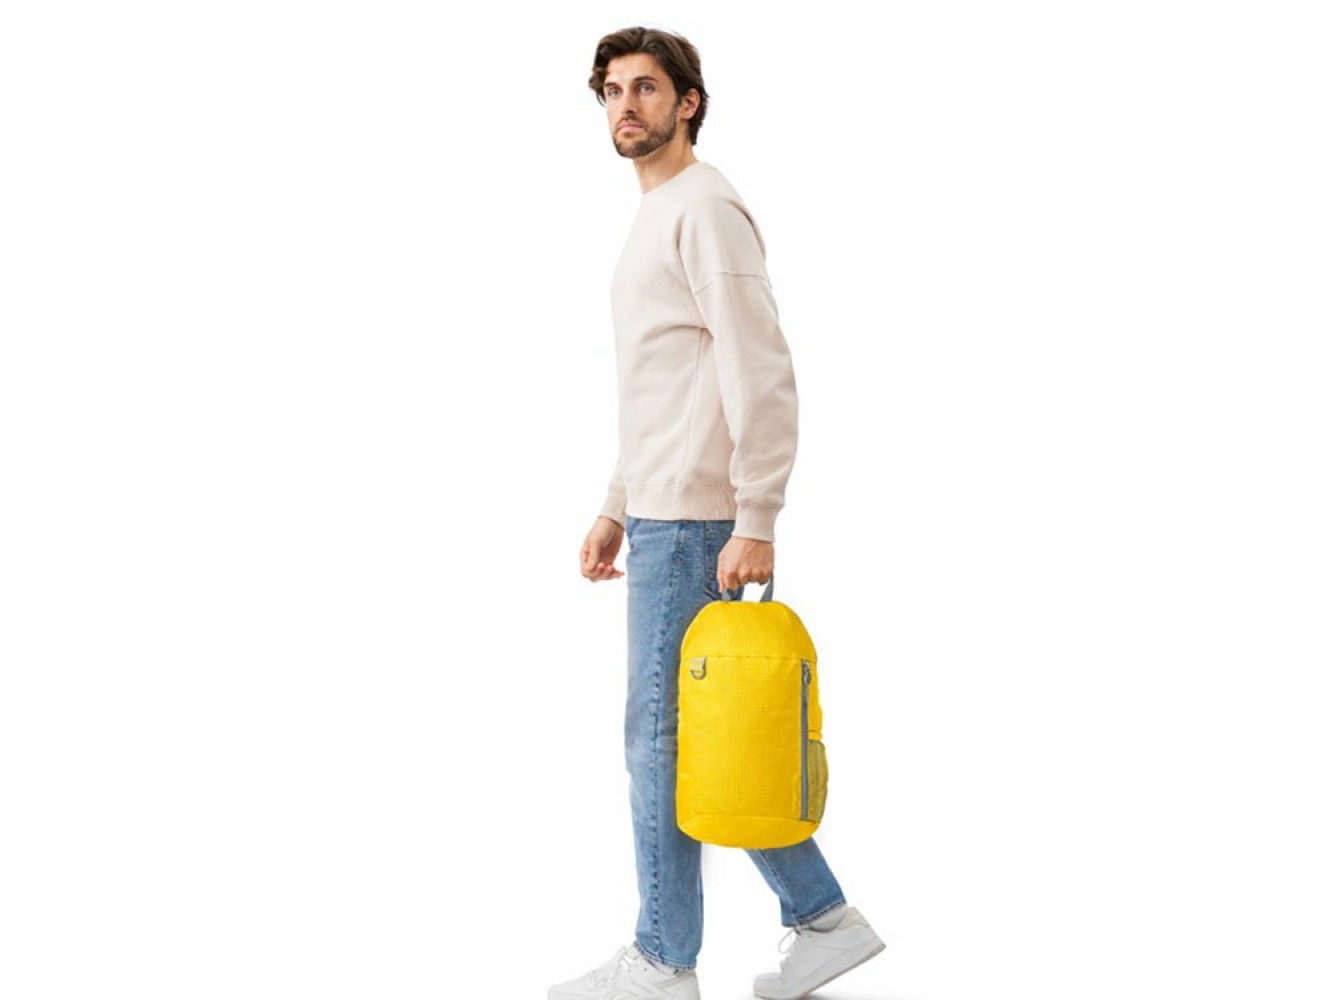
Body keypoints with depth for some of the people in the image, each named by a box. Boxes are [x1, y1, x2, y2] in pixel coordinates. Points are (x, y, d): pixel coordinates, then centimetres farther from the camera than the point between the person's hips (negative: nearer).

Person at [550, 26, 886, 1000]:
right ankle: (822, 918, 20)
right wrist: (616, 510, 23)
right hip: (662, 516, 10)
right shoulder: (655, 217, 21)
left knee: (662, 733, -3)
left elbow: (763, 378, -18)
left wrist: (755, 523, -22)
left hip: (696, 523, -10)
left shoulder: (706, 209, -10)